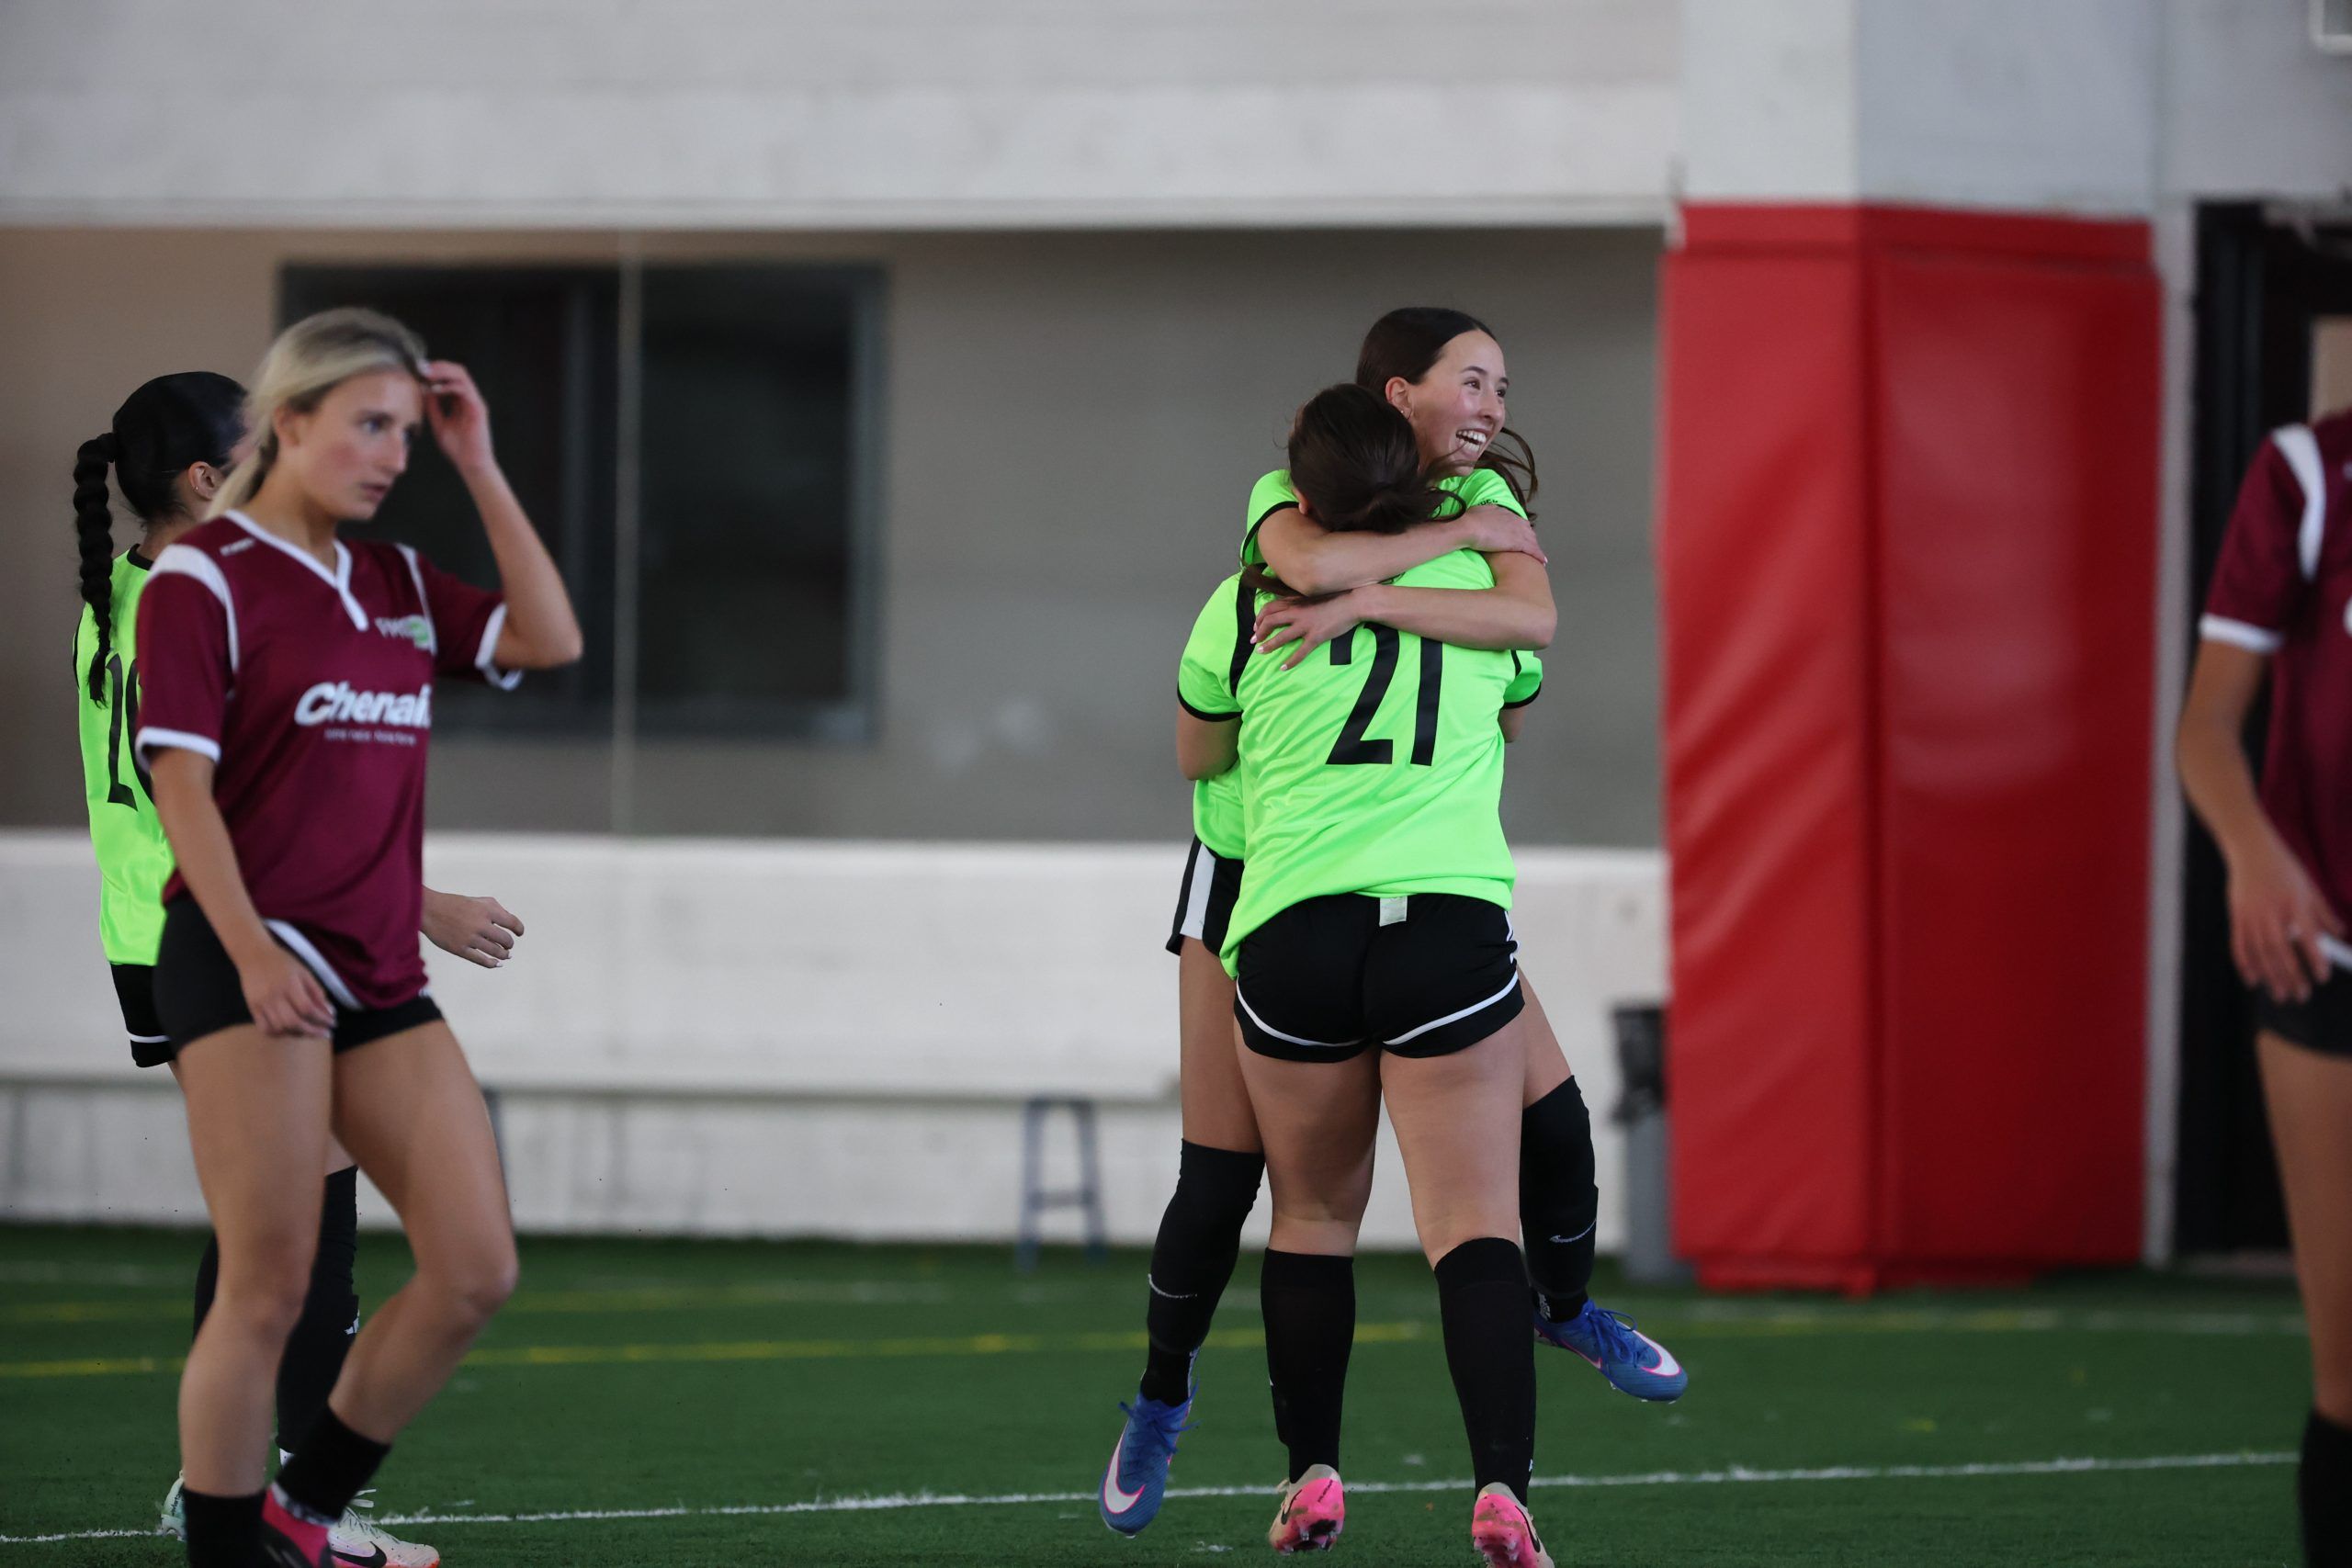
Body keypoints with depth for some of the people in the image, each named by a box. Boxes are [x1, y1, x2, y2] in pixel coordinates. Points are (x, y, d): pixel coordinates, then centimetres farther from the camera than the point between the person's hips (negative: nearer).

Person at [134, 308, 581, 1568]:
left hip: (380, 973, 7)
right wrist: (249, 949, -20)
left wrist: (479, 467, 8)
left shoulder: (397, 581, 16)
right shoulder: (203, 575, -4)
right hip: (247, 962, -7)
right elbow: (181, 781, -10)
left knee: (476, 1271, 0)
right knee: (268, 1289, -9)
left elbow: (548, 640, 10)